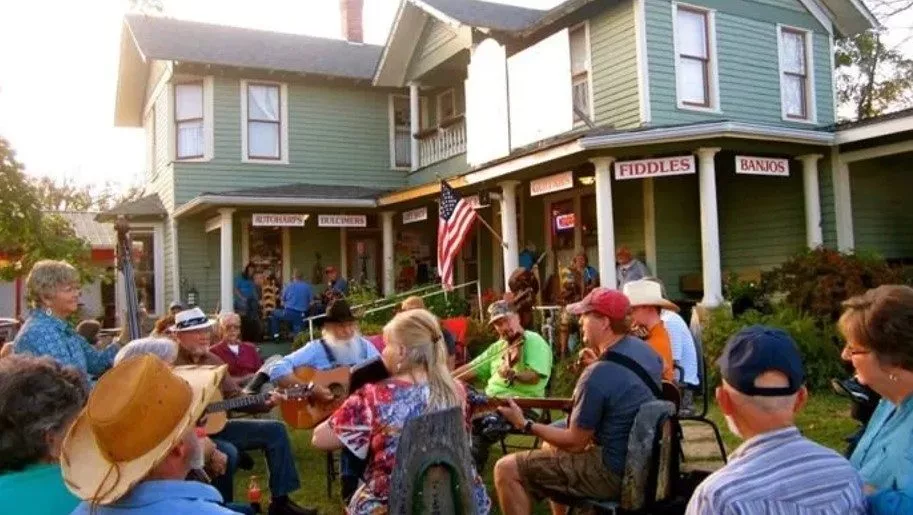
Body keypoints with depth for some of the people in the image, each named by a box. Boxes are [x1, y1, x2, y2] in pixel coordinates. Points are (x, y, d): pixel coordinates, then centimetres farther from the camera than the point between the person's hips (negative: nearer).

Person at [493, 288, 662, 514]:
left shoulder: (597, 376, -27)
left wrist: (525, 424, -7)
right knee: (552, 445, 29)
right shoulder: (643, 348, -1)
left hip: (614, 473, -9)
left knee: (507, 470, -8)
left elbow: (574, 442, -17)